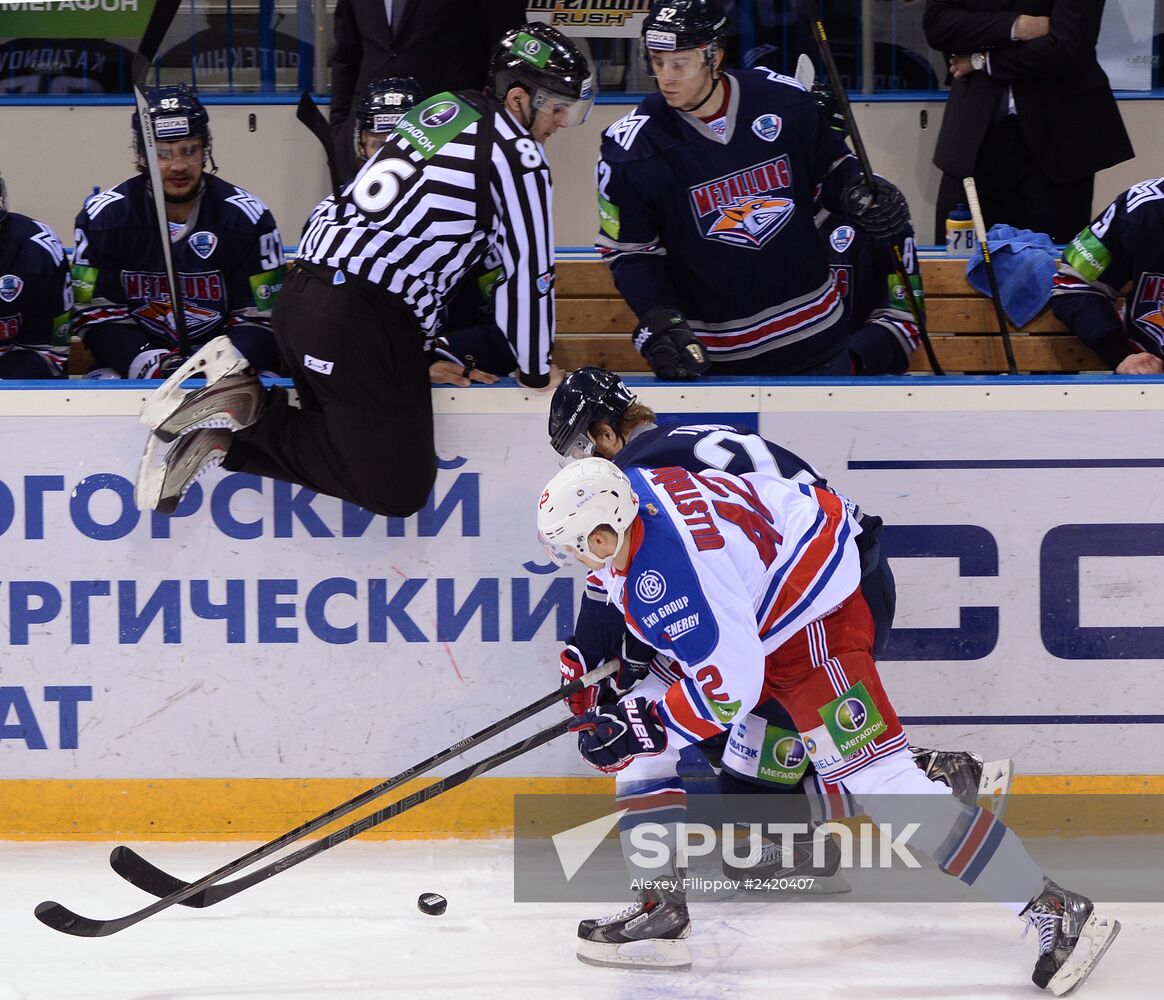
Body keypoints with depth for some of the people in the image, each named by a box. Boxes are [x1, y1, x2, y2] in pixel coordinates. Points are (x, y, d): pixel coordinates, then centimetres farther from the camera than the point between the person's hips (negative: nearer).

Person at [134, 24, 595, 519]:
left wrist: (425, 352, 31)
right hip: (365, 325, -9)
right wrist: (535, 372, 12)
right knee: (399, 490, -3)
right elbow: (529, 272, -3)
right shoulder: (517, 152, -6)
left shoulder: (440, 109, 21)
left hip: (299, 297, 9)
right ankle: (250, 417, -9)